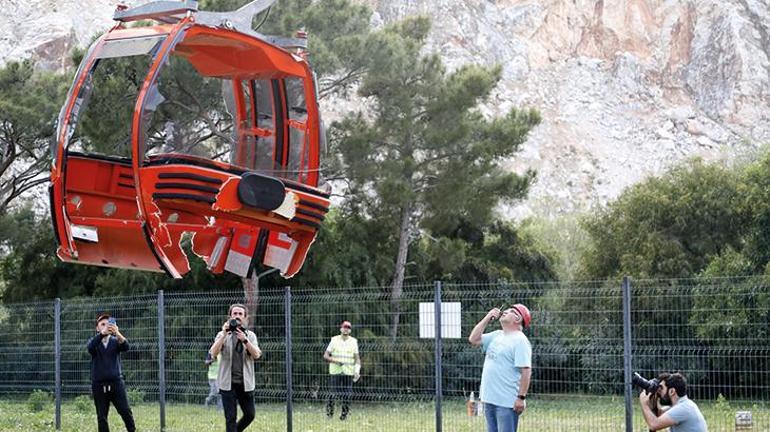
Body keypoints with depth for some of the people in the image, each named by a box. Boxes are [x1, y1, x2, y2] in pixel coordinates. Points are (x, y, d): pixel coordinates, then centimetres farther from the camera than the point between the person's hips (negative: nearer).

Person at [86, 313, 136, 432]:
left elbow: (126, 347, -14)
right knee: (102, 416, 3)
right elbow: (90, 347, -19)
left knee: (126, 412, -6)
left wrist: (117, 333, -34)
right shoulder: (94, 342, 6)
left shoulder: (115, 341, 8)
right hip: (99, 385, 0)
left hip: (116, 382, 0)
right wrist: (102, 333, -37)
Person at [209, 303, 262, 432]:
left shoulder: (250, 335, 7)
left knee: (250, 414, 6)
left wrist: (245, 340, -23)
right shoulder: (223, 335, 3)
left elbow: (256, 355, -9)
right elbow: (213, 353, -13)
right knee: (230, 417, -4)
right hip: (228, 383, -2)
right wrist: (224, 335, -23)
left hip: (245, 383, 2)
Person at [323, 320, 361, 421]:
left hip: (348, 373, 1)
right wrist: (335, 361, -16)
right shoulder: (334, 340, 4)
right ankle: (329, 413, 6)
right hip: (335, 372, -1)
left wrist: (357, 371, -8)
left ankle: (344, 415, 5)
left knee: (347, 395, -4)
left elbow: (357, 358, 8)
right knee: (333, 394, -7)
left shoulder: (353, 341, 8)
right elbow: (325, 356, 2)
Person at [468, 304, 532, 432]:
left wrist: (521, 397, -21)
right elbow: (473, 339, 14)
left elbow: (526, 371, -16)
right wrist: (487, 318, 9)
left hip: (507, 402, -9)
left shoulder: (520, 340, -11)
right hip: (489, 399, 9)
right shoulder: (496, 335, 16)